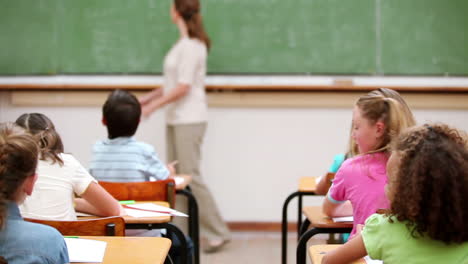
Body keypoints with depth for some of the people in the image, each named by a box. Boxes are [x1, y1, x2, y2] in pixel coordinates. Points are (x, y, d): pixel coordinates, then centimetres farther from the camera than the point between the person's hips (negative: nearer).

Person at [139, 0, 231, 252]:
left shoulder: (191, 46, -15)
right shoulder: (184, 43, 14)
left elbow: (182, 87, -19)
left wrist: (153, 105, -13)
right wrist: (148, 97, 17)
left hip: (189, 120, -9)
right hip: (177, 118, 9)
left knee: (190, 176, -7)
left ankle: (217, 233, 1)